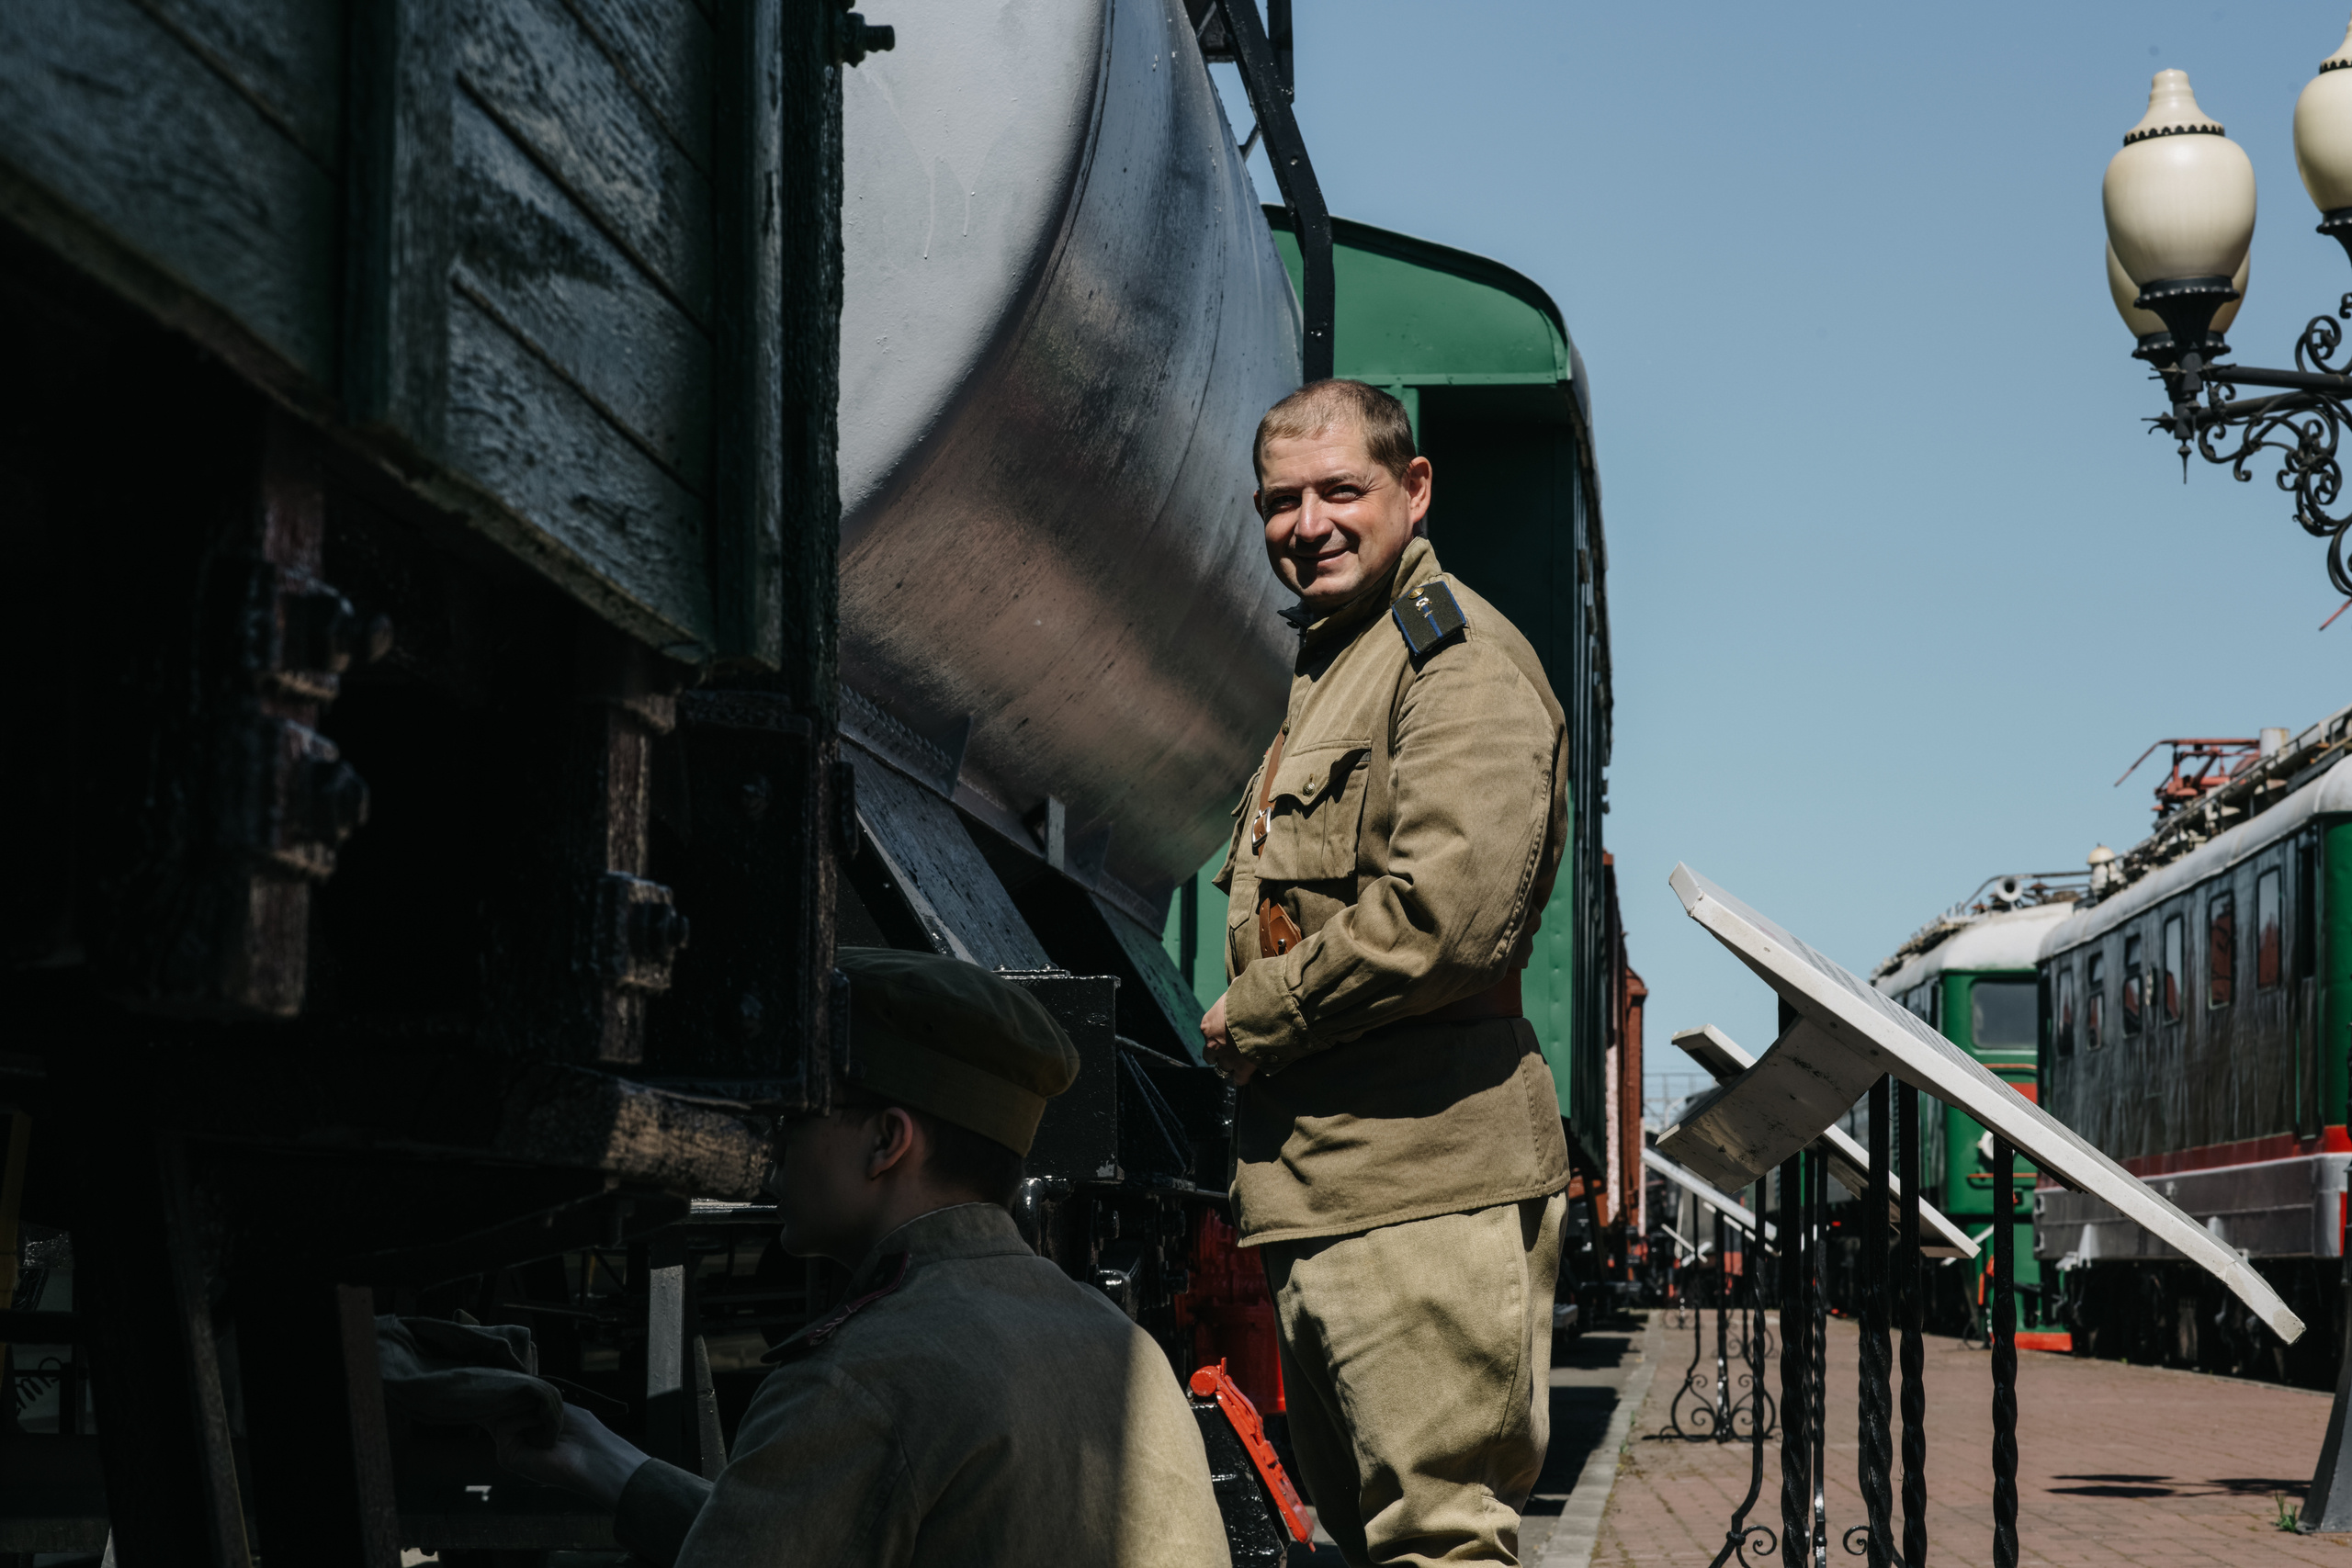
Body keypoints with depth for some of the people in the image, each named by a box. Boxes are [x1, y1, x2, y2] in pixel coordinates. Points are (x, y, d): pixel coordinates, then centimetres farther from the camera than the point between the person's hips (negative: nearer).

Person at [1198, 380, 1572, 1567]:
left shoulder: (1460, 658, -10)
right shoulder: (1326, 668, 22)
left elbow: (1450, 913, -23)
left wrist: (1251, 1020, -11)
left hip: (1424, 1185, -10)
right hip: (1318, 1186, 10)